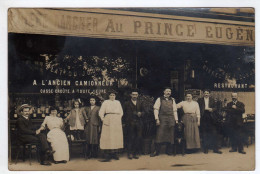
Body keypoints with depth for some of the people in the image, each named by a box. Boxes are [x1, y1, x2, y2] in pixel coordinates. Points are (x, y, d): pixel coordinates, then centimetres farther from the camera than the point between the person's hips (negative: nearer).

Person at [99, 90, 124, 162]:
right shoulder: (105, 102, 6)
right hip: (108, 121, -4)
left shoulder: (118, 102, 15)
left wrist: (119, 119, 9)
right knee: (108, 137, -8)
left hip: (117, 122, 4)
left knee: (117, 137, 3)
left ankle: (115, 154, 11)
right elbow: (101, 112, 3)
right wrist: (103, 120, -4)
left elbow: (121, 112, 19)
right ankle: (107, 156, -9)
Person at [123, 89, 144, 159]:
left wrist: (140, 114, -4)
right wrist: (126, 121, -2)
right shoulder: (127, 103, 7)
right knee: (131, 138, -3)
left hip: (138, 123, 3)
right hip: (130, 123, -3)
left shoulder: (140, 103, 17)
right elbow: (124, 114, 6)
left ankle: (135, 153, 6)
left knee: (139, 138, -3)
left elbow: (143, 111, 17)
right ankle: (130, 153, 5)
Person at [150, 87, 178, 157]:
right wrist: (157, 119, -10)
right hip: (162, 119, -3)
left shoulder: (172, 100, 14)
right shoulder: (159, 99, 4)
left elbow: (175, 110, 13)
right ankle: (156, 151, -1)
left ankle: (169, 151, 12)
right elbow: (155, 109, -1)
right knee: (160, 135, -7)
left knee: (170, 136, 4)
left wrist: (176, 120, 6)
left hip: (171, 119, 3)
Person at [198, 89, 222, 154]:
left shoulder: (212, 100, 13)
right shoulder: (200, 100, 8)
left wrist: (212, 109, -12)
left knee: (214, 133, -2)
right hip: (203, 118, -1)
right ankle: (205, 149, 11)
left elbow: (215, 107, 8)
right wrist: (205, 109, -10)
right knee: (205, 134, 4)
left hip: (211, 118, 1)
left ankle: (215, 149, 3)